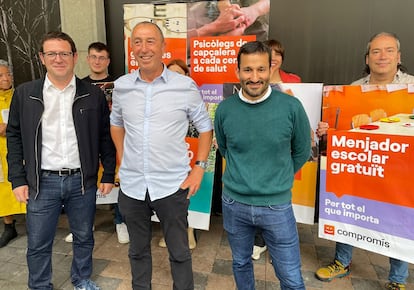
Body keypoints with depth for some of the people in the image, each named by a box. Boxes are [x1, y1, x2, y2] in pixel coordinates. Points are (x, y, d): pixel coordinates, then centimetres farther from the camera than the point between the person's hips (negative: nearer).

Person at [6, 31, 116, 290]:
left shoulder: (94, 95, -1)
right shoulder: (24, 94, 0)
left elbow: (106, 136, 3)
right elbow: (14, 137, 4)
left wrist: (109, 174, 1)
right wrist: (18, 179, -1)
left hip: (82, 181, 0)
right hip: (43, 182, 0)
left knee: (84, 237, 16)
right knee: (38, 244, 12)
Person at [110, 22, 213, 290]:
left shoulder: (186, 86, -8)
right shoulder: (121, 86, 1)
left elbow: (205, 127, 2)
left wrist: (200, 167, -6)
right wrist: (123, 159, 9)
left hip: (172, 185, -3)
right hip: (132, 185, 3)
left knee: (179, 252, 14)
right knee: (138, 250, 22)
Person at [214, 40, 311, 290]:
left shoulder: (292, 107, -12)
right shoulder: (224, 109, -6)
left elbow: (301, 153, 2)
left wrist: (277, 179, 8)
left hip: (277, 205, -1)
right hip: (234, 204, 2)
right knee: (241, 263, 23)